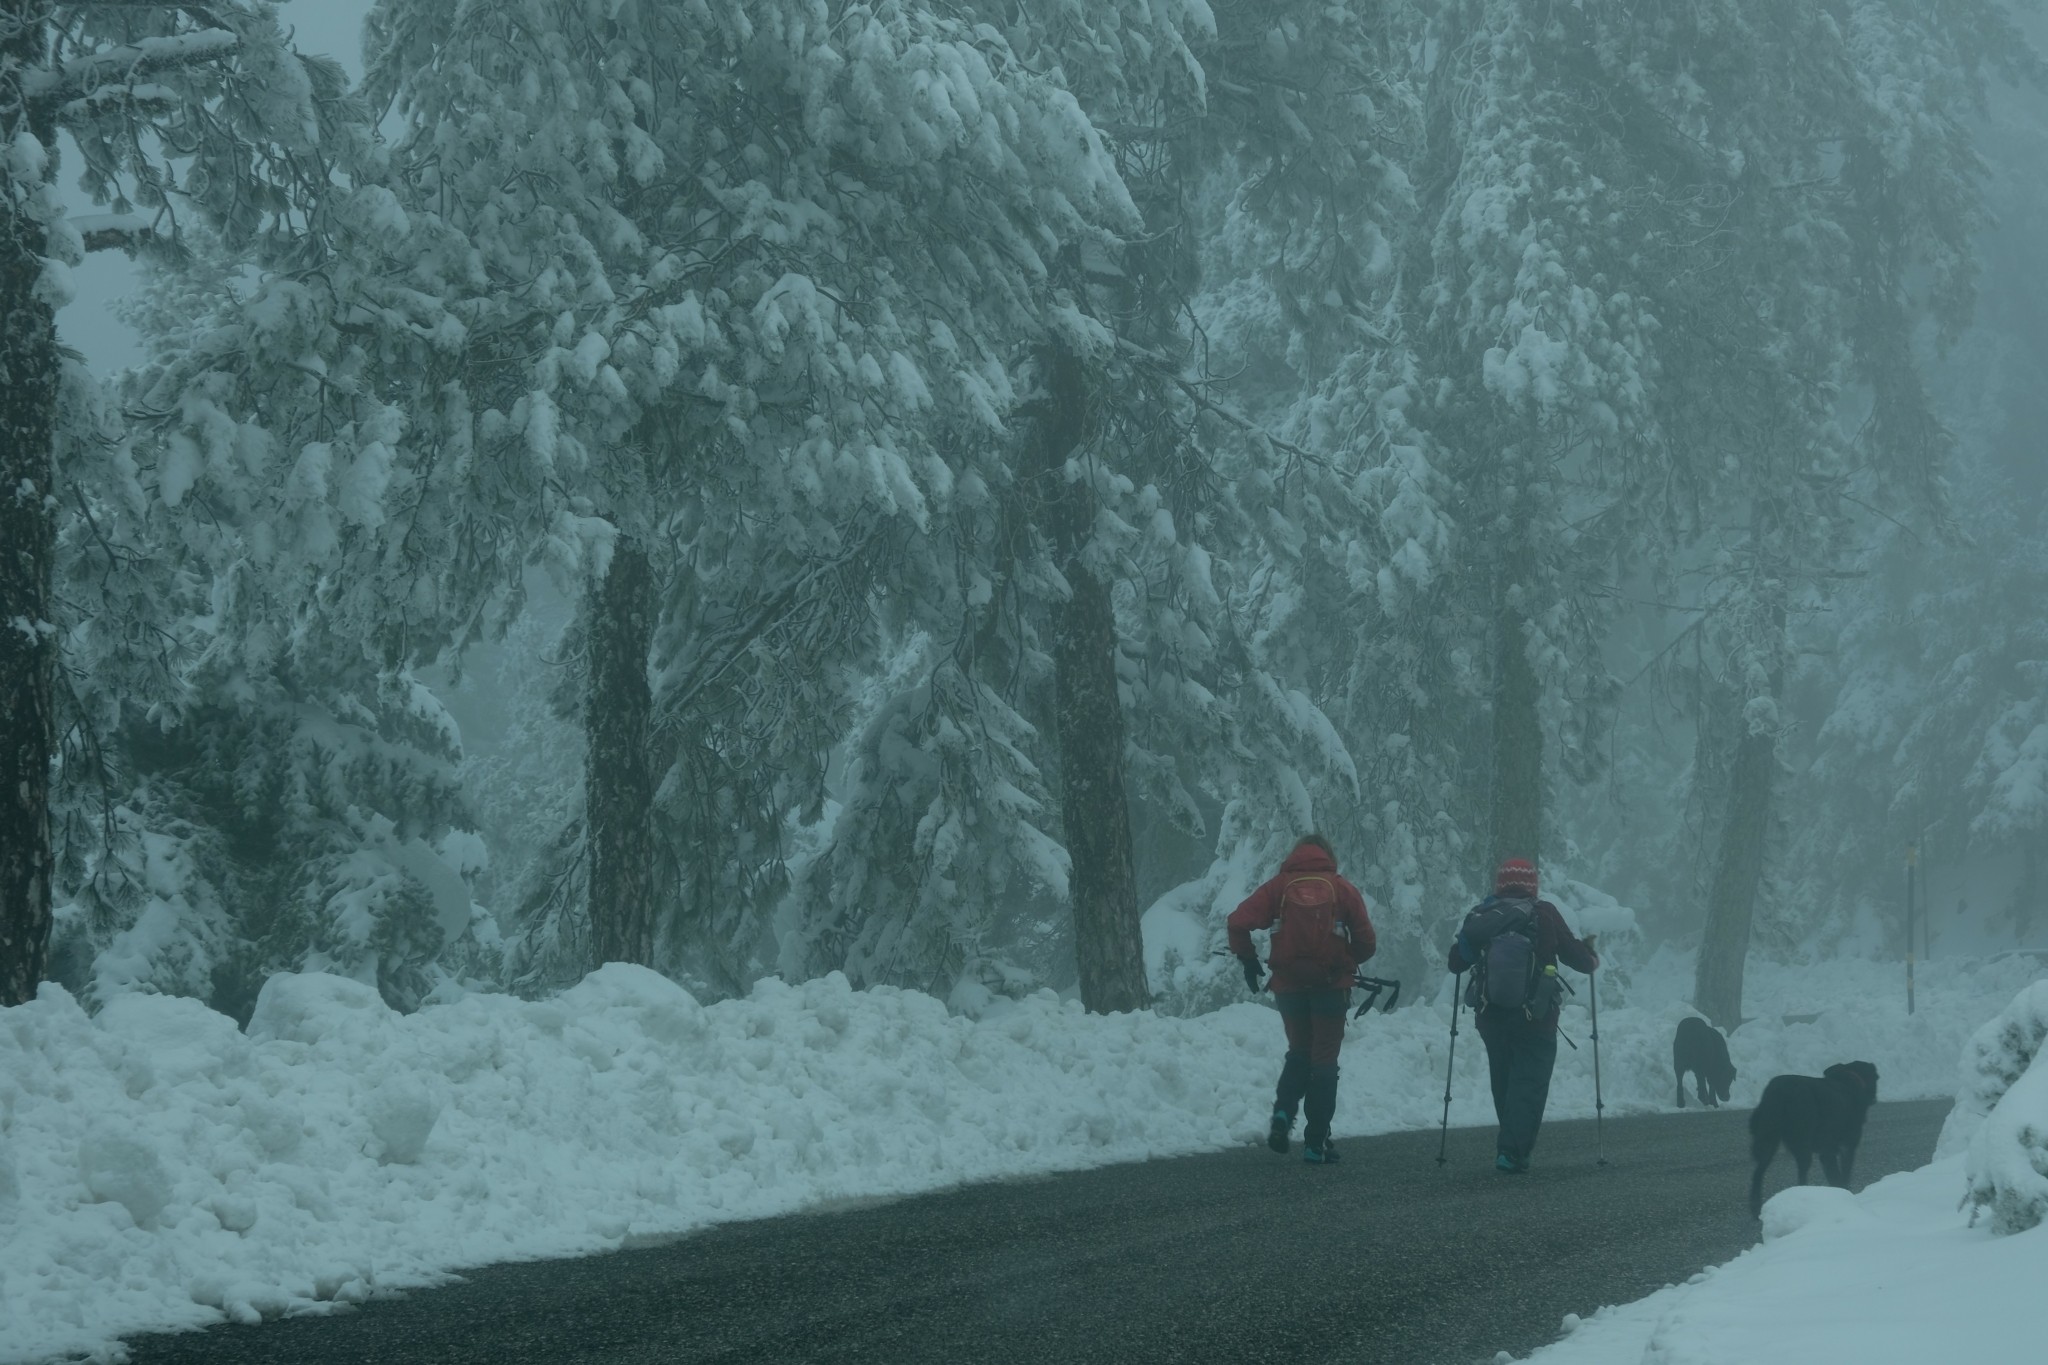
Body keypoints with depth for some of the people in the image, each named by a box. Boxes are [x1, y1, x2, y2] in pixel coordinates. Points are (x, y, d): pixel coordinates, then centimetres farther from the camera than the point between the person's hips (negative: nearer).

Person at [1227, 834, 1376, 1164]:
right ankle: (1316, 1142, 4)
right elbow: (1365, 942, -1)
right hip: (1332, 985, -1)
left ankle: (1283, 1114, -3)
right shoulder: (1343, 889, 1)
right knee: (1324, 1061, 7)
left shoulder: (1279, 887, 3)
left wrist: (1248, 960, 5)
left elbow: (1238, 922, -8)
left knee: (1298, 1053, 21)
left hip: (1289, 985, 1)